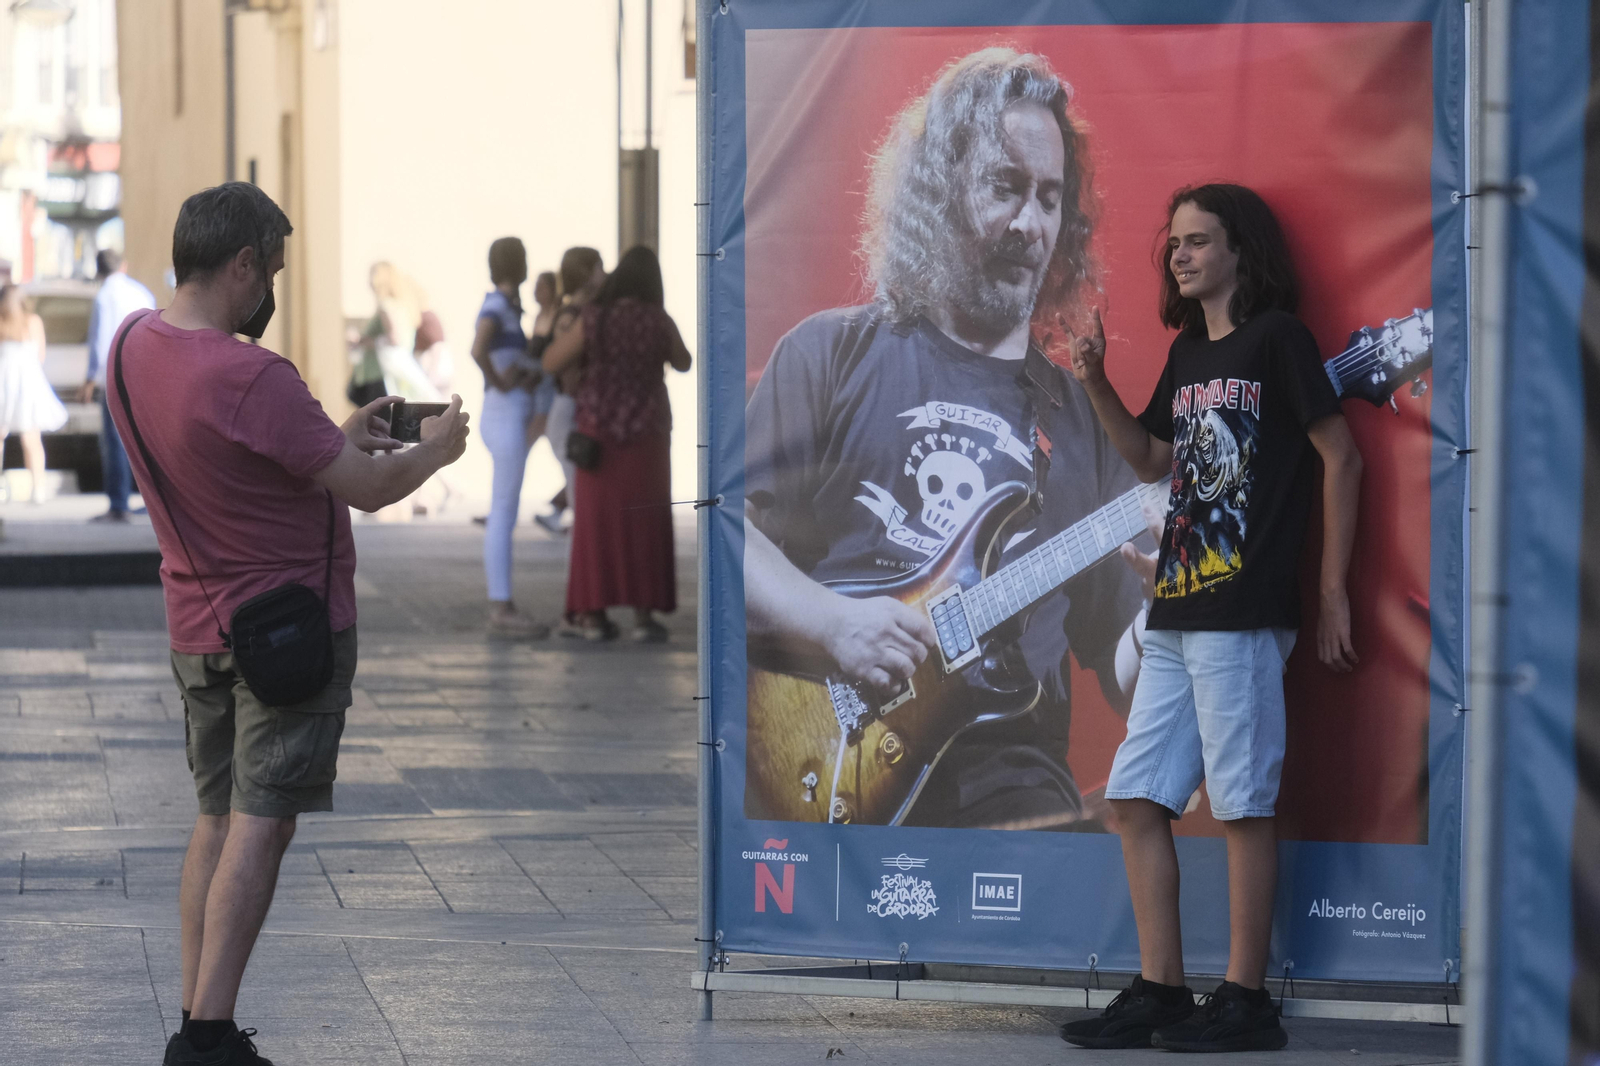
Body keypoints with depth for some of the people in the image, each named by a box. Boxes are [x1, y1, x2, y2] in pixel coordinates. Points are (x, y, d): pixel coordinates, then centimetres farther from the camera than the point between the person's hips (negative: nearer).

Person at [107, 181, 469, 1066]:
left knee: (217, 820, 15)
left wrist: (339, 434, 16)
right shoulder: (250, 379, -26)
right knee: (260, 826, -5)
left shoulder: (132, 345, 1)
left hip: (197, 625, 8)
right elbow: (368, 488, -19)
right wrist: (432, 451, 2)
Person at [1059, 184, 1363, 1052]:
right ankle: (1159, 994, 10)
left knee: (1242, 804, -5)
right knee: (1136, 801, 5)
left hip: (1244, 615, -8)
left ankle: (1246, 1001, 0)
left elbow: (1341, 458, -6)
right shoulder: (1188, 352, 18)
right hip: (1175, 615, 8)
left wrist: (1332, 592, -7)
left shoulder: (1278, 338, -4)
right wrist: (1098, 387, 11)